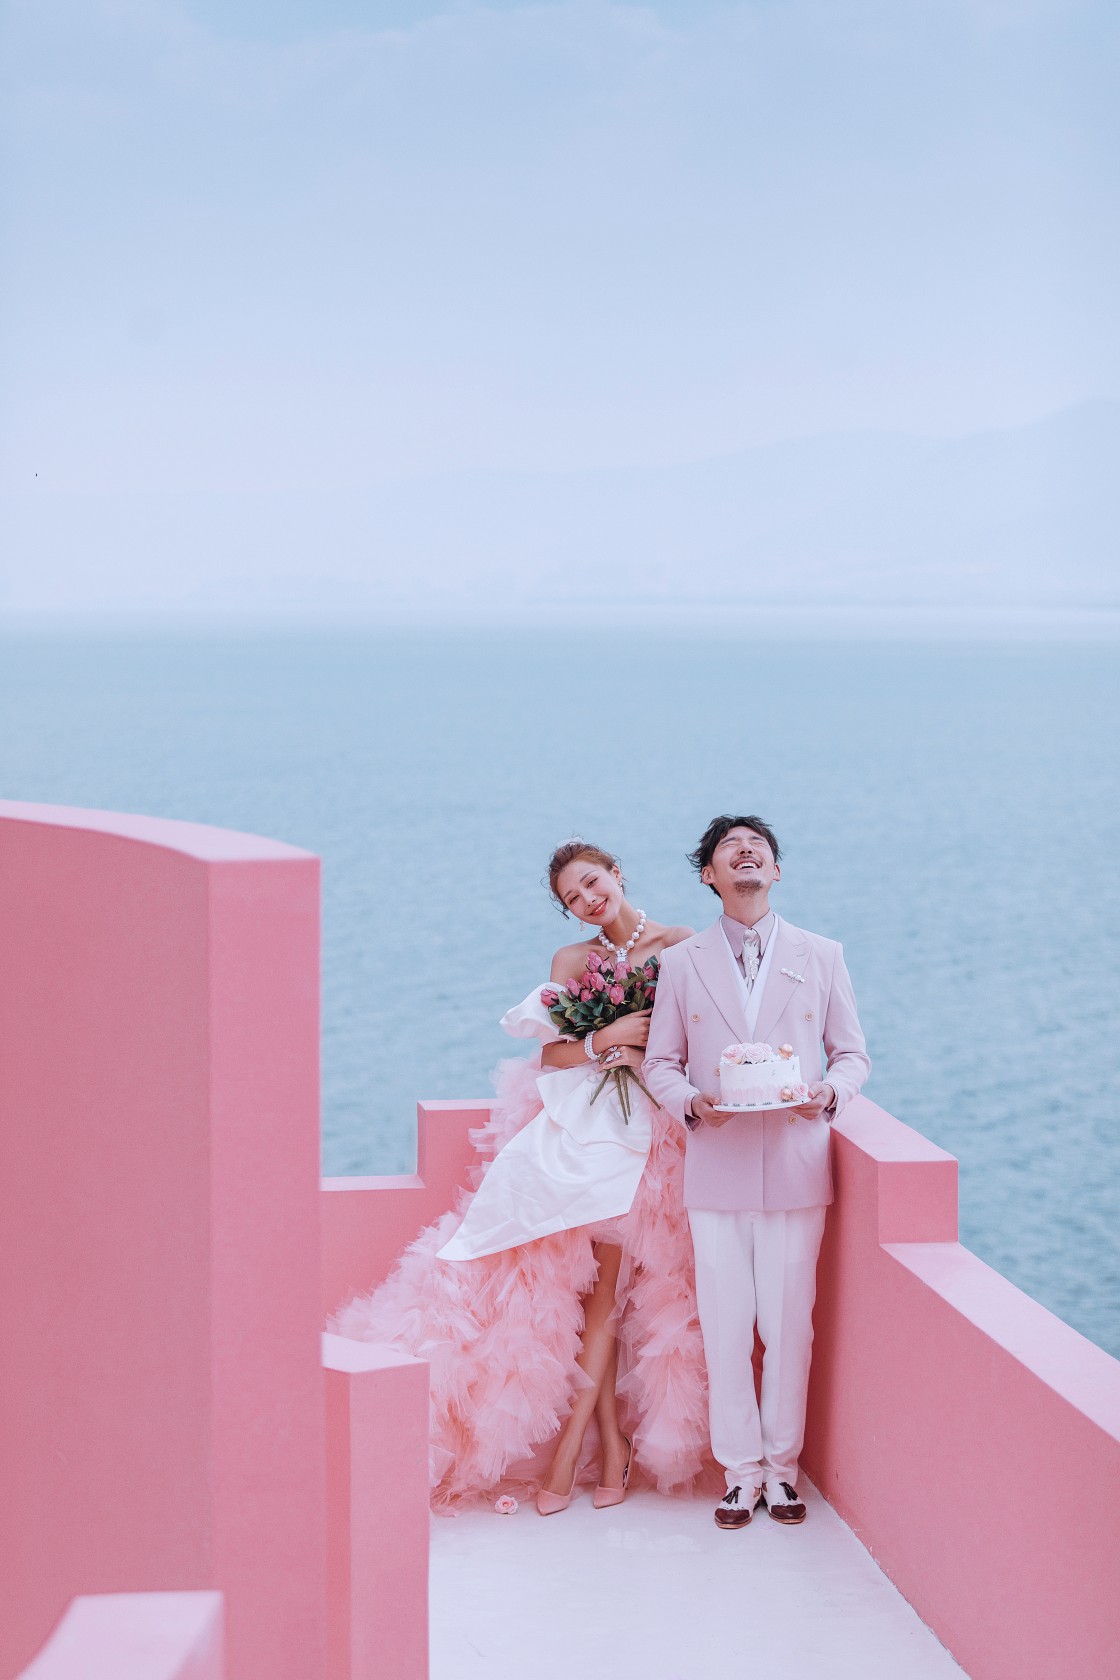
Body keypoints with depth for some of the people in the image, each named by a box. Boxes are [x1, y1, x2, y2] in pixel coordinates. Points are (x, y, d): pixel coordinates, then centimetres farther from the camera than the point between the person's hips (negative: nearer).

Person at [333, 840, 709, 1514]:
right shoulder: (573, 961, 15)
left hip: (647, 1128, -2)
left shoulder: (684, 947, 8)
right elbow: (553, 1053, 4)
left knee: (604, 1286, -9)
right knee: (588, 1282, -9)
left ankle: (571, 1440, -6)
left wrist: (644, 1049, -12)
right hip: (576, 1122, 2)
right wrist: (602, 1042, -14)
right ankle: (612, 1440, -2)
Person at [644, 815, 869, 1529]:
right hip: (717, 1169, 0)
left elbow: (853, 1054, 10)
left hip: (796, 1167, 0)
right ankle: (742, 1471, 13)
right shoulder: (681, 963, 7)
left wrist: (830, 1092, -11)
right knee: (725, 1328, 2)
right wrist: (691, 1101, -11)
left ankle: (783, 1468, 15)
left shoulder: (821, 956, 7)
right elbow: (660, 1062, 9)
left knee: (790, 1325, 2)